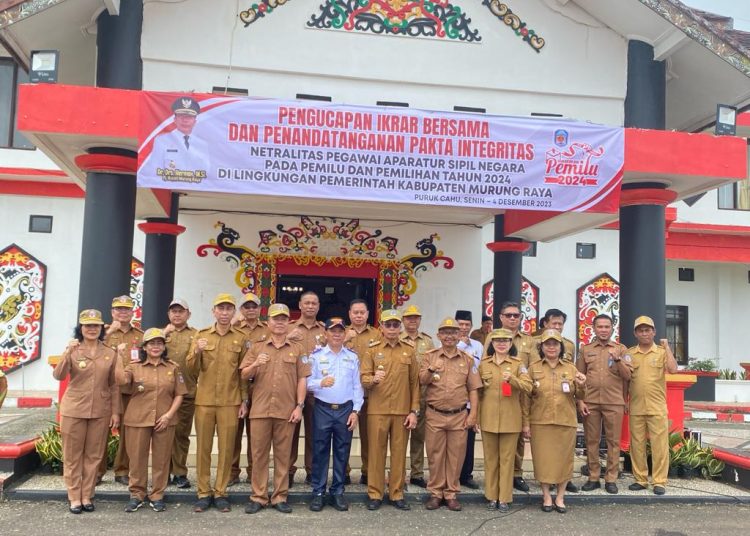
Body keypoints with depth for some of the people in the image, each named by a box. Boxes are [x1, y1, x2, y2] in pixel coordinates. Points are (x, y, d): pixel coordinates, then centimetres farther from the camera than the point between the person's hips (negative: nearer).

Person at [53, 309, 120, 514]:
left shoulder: (110, 353, 2)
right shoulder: (73, 350, -3)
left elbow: (114, 385, 5)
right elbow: (58, 376, -16)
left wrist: (115, 411, 2)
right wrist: (68, 353, -28)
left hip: (100, 412, 2)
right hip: (73, 410, -1)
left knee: (93, 455, 8)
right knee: (73, 455, 7)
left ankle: (87, 496, 20)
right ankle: (74, 497, 17)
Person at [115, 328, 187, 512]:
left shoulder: (173, 367, 5)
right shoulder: (134, 366, 4)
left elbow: (179, 394, 3)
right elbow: (121, 380, -16)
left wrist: (169, 415, -8)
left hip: (165, 420, 0)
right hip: (138, 419, 0)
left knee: (161, 458, 5)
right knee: (137, 457, 6)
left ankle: (157, 495, 19)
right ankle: (136, 495, 21)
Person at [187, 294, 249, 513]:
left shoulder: (241, 339, 3)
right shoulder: (201, 336, 5)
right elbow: (192, 370, 2)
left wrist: (244, 401, 1)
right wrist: (197, 352, -17)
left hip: (230, 402, -1)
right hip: (204, 400, 1)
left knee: (226, 448, 3)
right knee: (203, 448, 6)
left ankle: (220, 493, 14)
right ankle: (203, 493, 16)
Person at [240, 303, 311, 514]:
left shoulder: (297, 350, 9)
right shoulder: (257, 348, 10)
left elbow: (302, 379, 4)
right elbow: (244, 376, 5)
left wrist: (299, 406, -5)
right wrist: (255, 364, -15)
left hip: (287, 410, 0)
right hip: (260, 409, 1)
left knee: (283, 455, 5)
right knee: (259, 454, 4)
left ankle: (280, 497, 14)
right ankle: (258, 497, 13)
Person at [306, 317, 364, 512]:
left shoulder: (352, 357, 7)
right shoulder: (316, 356, 2)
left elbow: (357, 386, 6)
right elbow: (307, 383, -4)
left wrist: (356, 411, 0)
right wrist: (321, 382, -24)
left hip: (345, 410, 2)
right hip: (322, 409, -1)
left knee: (342, 452, 6)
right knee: (320, 451, 2)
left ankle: (337, 492, 16)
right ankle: (318, 492, 11)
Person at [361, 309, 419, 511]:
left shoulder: (409, 350, 6)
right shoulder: (372, 350, 2)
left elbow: (415, 383, 6)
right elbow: (363, 378, -4)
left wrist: (414, 411, 0)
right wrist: (373, 379, -27)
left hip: (402, 411, 1)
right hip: (377, 410, -1)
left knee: (399, 453, 7)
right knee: (376, 452, 4)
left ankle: (397, 494, 18)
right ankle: (375, 494, 14)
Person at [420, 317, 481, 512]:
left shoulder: (467, 359, 4)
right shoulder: (429, 356, 3)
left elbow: (473, 389, 4)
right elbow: (421, 381, -7)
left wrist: (473, 414, -2)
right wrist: (431, 370, -26)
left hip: (459, 416, 1)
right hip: (434, 415, 0)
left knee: (455, 456, 7)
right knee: (435, 455, 7)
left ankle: (451, 493, 20)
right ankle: (435, 492, 20)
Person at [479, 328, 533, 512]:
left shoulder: (518, 364, -1)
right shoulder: (483, 364, 5)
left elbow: (528, 387, -13)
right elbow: (478, 391, 10)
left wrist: (512, 379, -29)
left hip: (510, 419, -2)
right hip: (488, 418, 2)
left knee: (507, 459, 5)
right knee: (490, 458, 10)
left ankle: (505, 498, 14)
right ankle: (491, 496, 20)